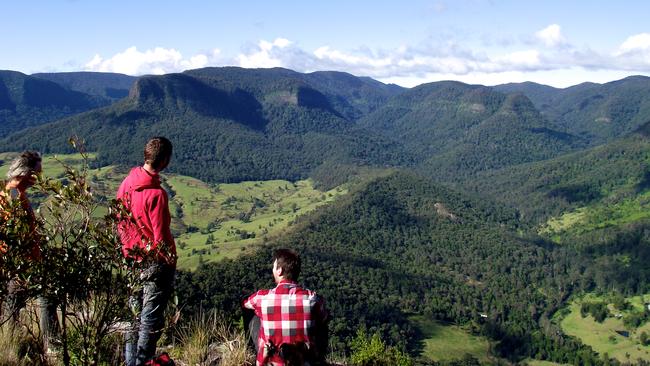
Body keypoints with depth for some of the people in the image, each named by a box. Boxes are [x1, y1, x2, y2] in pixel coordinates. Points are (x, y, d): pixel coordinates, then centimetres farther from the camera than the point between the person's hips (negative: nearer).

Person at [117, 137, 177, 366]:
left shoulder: (127, 182, -1)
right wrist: (171, 260, -6)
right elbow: (161, 236, -20)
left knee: (135, 314, 19)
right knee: (152, 318, 5)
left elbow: (120, 220, 8)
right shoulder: (156, 194, -23)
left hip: (132, 260, 7)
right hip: (155, 262, -7)